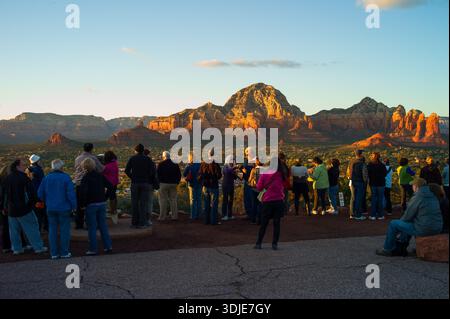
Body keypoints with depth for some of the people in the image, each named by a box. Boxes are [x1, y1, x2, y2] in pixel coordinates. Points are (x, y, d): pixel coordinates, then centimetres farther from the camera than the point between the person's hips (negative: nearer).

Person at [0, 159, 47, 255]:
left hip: (11, 210, 6)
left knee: (14, 230, 13)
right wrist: (33, 203, 1)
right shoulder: (23, 178, -14)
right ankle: (38, 247, 3)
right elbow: (32, 192, -15)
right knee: (32, 228, 1)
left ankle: (16, 248, 18)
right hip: (23, 209, -6)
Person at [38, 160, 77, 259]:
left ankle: (54, 253, 12)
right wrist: (74, 206, -4)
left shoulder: (46, 178, 2)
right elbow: (71, 193, -14)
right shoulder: (65, 177, -11)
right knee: (64, 230, 5)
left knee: (52, 230, 10)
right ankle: (64, 252, 8)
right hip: (64, 208, -4)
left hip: (50, 209, 4)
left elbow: (40, 194, 7)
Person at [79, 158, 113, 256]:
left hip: (91, 205, -5)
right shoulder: (100, 176, 5)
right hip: (102, 203, 5)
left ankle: (93, 249, 7)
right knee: (103, 226, 13)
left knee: (92, 228, 3)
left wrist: (83, 204, -11)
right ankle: (108, 246, 15)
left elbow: (83, 191, -23)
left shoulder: (86, 177, -12)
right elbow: (110, 186, 9)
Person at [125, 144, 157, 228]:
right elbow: (153, 171, -7)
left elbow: (127, 170, -3)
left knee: (134, 203, 7)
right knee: (143, 203, 0)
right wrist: (151, 180, 6)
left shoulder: (132, 159, 4)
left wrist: (132, 177, 9)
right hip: (145, 183, -1)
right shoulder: (147, 159, 1)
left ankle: (134, 222, 8)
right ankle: (142, 223, -2)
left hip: (135, 183, 1)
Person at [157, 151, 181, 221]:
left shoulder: (161, 165, -6)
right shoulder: (175, 165, 6)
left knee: (163, 200, 1)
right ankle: (174, 216, 8)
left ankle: (162, 217, 0)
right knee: (173, 200, 8)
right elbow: (179, 175, 10)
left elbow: (157, 174, -5)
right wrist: (177, 182, 17)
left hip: (163, 184, -3)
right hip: (173, 184, 3)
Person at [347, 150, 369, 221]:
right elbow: (365, 174, -14)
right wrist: (365, 181, 1)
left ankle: (352, 214, 18)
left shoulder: (351, 162, 6)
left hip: (352, 182, 6)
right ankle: (358, 215, 1)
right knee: (359, 199, -1)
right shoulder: (362, 163, -14)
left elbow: (348, 172, 13)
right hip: (360, 182, -6)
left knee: (353, 198, 13)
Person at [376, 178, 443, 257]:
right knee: (408, 223, 33)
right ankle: (400, 248, 36)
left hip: (423, 230, -8)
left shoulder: (417, 198, -13)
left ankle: (388, 250, 19)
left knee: (393, 224, 5)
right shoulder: (433, 196, 11)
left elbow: (407, 217, -8)